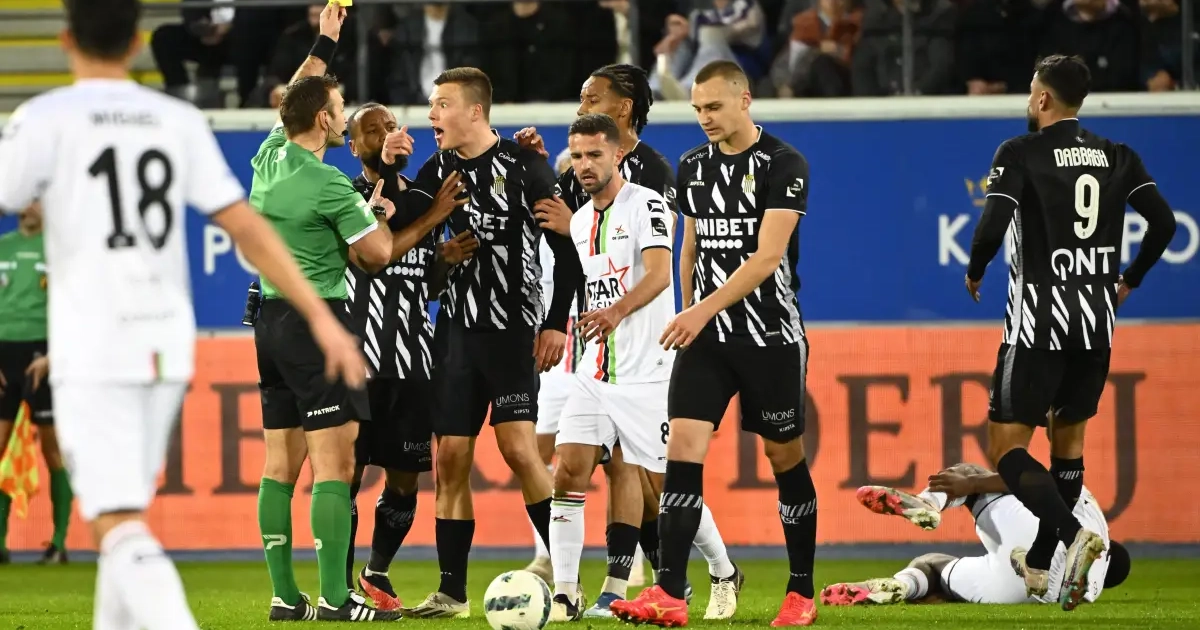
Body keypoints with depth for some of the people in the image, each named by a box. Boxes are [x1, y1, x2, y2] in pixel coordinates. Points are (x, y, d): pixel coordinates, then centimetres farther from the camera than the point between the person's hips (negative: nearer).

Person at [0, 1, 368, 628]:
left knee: (118, 523, -10)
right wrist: (319, 316, 1)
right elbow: (247, 228, 1)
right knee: (125, 511, 20)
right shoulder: (180, 122, 6)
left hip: (91, 347, -5)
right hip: (167, 344, 5)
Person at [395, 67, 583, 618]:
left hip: (512, 329, -6)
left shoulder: (523, 165, -8)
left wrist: (557, 323, -10)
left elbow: (565, 247, -6)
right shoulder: (440, 170, 9)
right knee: (450, 458, 2)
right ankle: (452, 592, 7)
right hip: (456, 326, 6)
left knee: (519, 448, -15)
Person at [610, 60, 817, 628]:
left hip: (771, 335, -5)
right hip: (705, 333, 5)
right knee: (683, 448, -10)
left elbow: (767, 257, -19)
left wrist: (703, 310, -24)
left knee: (785, 456, 4)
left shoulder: (784, 165, -11)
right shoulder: (692, 166, 9)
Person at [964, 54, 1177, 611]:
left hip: (1039, 323, -5)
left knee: (1006, 449, -1)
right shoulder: (1117, 157, 7)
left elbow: (993, 226, -18)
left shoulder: (1021, 153, -7)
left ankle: (1073, 535, -22)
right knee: (1068, 440, 20)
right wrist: (1130, 280, 18)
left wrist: (974, 272, 3)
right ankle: (1038, 564, 25)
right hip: (1097, 321, 5)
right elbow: (1163, 222, 2)